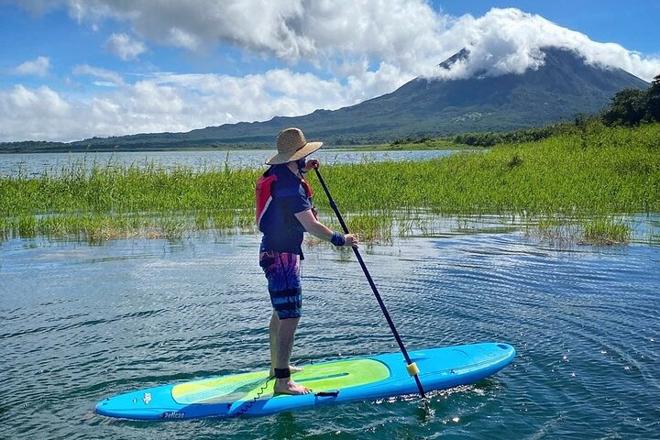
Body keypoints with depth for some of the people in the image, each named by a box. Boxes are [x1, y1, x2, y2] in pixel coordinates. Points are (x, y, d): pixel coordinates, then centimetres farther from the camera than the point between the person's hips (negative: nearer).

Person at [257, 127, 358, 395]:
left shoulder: (276, 172, 7)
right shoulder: (291, 186, -23)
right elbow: (311, 226, -26)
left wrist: (303, 169, 21)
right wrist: (341, 240, -14)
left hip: (272, 250, 11)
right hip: (283, 256, -11)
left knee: (281, 312, 21)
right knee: (290, 317, -10)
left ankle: (277, 366, 34)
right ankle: (282, 381, -8)